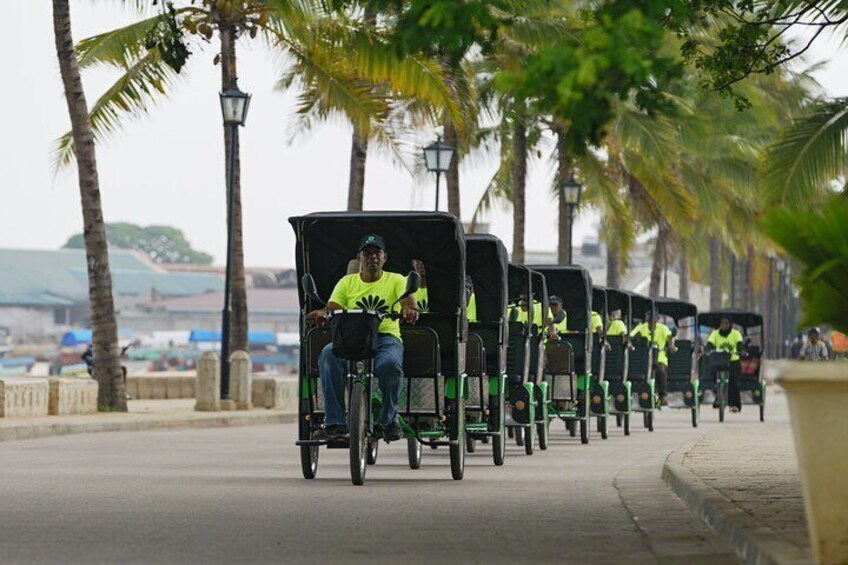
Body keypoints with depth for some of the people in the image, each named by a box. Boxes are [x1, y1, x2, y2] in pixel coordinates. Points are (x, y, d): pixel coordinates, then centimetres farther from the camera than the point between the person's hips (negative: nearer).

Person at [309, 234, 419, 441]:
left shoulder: (396, 280, 13)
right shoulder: (347, 282, 18)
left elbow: (408, 300, -8)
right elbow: (333, 308, 4)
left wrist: (410, 309, -34)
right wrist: (323, 313, -22)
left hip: (386, 336, -2)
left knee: (390, 363, -38)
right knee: (328, 354, -32)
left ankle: (389, 418, -11)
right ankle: (334, 422, -31)